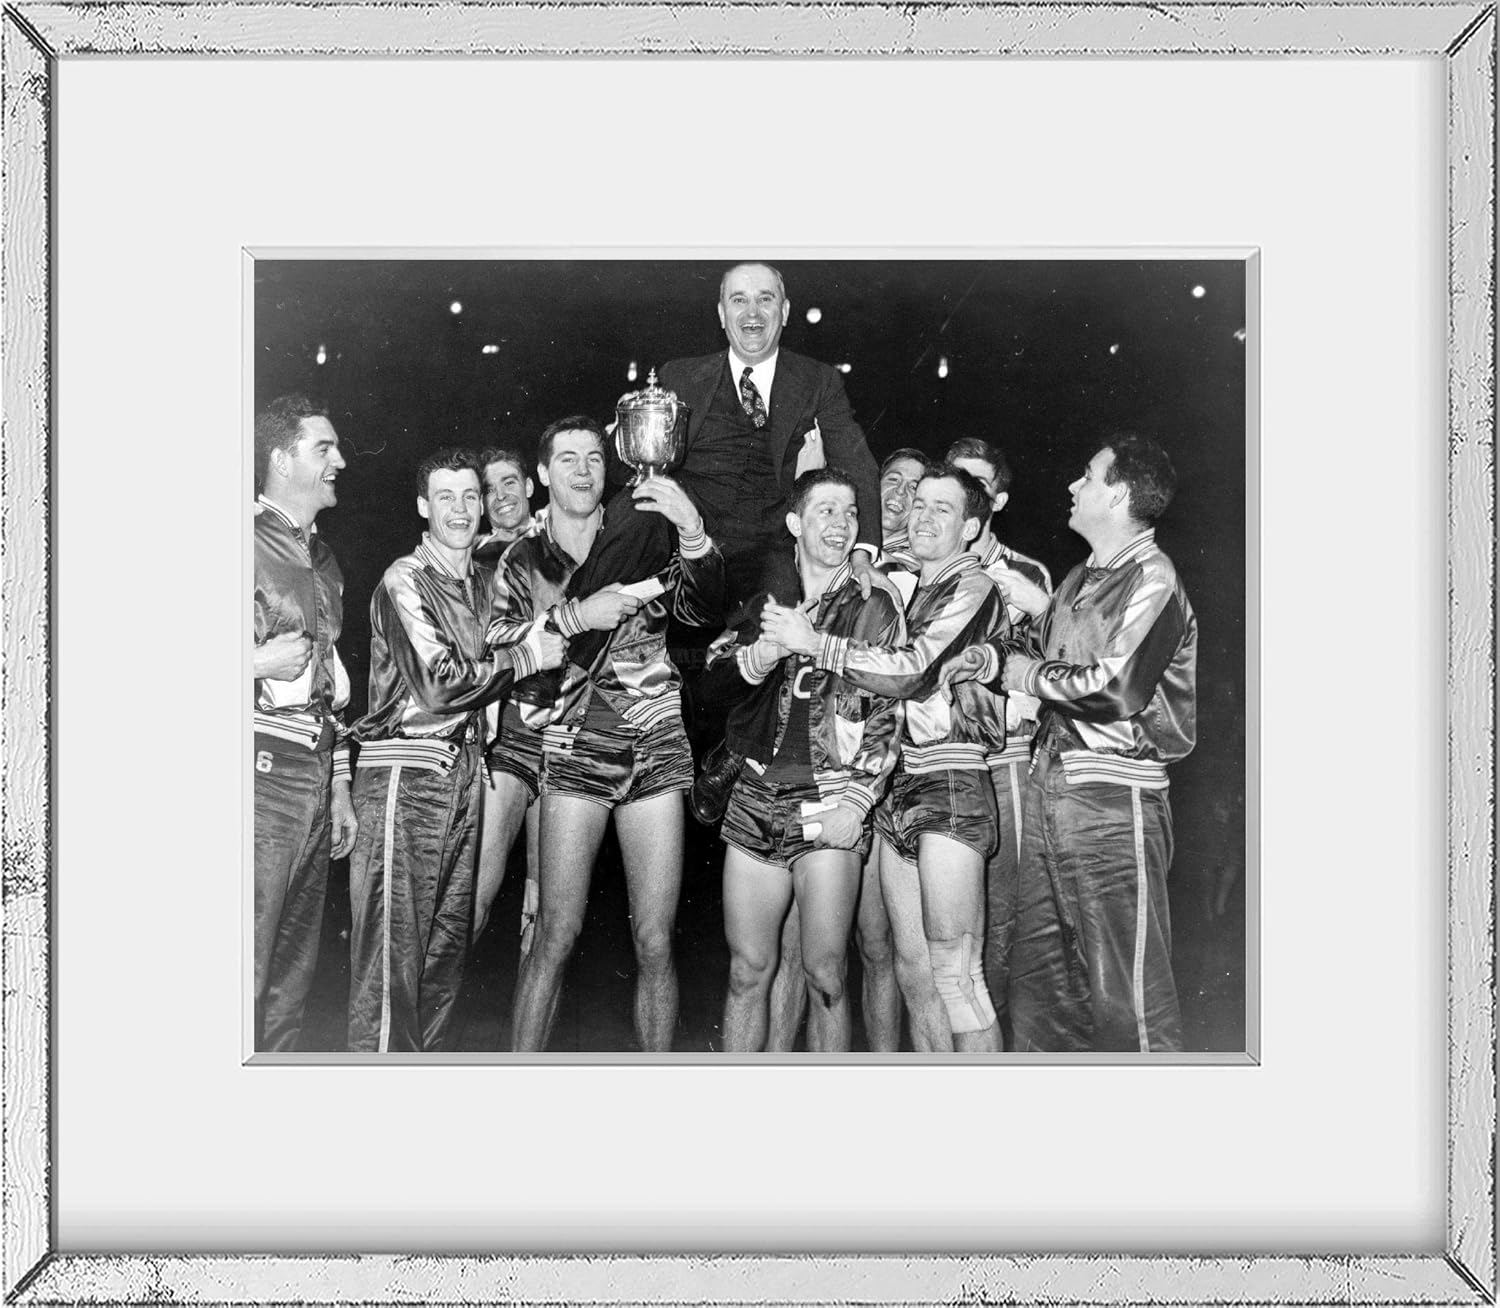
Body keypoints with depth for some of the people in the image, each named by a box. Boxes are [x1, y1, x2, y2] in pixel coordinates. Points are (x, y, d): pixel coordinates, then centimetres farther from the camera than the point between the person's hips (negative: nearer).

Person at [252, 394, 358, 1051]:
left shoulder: (323, 559, 19)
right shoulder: (252, 545, -7)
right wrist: (261, 662, -18)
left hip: (315, 776, 8)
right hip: (264, 770, -8)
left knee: (293, 973, 12)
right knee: (249, 968, -6)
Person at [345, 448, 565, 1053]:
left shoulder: (485, 581, 16)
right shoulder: (405, 580, -8)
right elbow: (439, 683, -17)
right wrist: (527, 655, -8)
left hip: (464, 772, 8)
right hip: (406, 774, -8)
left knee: (447, 950, 12)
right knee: (392, 950, -6)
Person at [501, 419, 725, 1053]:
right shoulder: (526, 560, 8)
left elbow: (702, 607, -10)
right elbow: (496, 647, -5)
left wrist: (694, 535, -29)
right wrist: (574, 616, -19)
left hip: (656, 750, 1)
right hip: (574, 752, 0)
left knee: (656, 944, -1)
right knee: (556, 936, -8)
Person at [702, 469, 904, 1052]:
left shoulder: (873, 608, 5)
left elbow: (887, 716, 0)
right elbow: (714, 671, 13)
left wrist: (856, 802, -10)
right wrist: (757, 655, -8)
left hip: (830, 805, -3)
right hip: (757, 799, 3)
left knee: (824, 974, -5)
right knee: (747, 970, 6)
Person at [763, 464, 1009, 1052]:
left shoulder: (972, 588, -5)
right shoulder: (909, 591, 20)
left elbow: (910, 672, -17)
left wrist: (813, 643, -11)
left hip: (950, 788, -8)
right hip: (899, 786, 8)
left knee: (954, 973, -9)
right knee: (914, 972, 8)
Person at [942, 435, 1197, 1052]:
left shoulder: (1152, 578, -9)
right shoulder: (1081, 578, 17)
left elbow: (1113, 689, -20)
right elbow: (1036, 645, 25)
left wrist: (1008, 668, -12)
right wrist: (990, 652, 3)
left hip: (1114, 798, -8)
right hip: (1049, 786, 9)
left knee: (1125, 990, -6)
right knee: (1039, 975, 12)